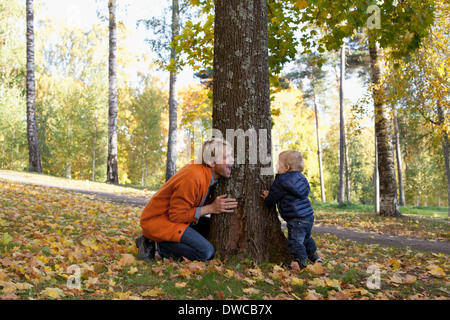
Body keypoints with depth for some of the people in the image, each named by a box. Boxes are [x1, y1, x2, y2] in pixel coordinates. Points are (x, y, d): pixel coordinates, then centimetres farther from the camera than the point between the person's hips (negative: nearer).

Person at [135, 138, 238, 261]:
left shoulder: (210, 174, 1)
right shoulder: (193, 177, -28)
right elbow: (177, 216, -24)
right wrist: (211, 208, -21)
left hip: (175, 216, 10)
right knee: (206, 252, -21)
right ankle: (158, 246, -6)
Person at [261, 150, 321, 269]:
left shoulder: (281, 181, -13)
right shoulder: (300, 177, 12)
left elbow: (271, 200, -5)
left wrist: (266, 199, 20)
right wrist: (270, 195, 26)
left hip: (296, 219, -9)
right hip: (309, 216, 9)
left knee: (295, 241, 0)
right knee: (306, 238, 26)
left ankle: (302, 262, 2)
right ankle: (315, 257, 32)